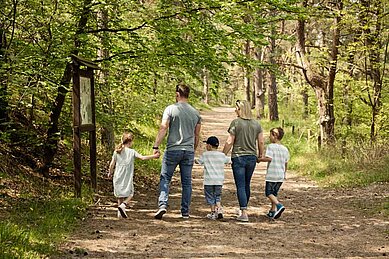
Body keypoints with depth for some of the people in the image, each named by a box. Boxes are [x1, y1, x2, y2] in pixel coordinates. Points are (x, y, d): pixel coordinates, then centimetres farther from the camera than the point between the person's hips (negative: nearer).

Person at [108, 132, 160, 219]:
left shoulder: (116, 152, 2)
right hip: (127, 178, -4)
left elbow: (112, 164, 4)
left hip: (117, 177, 4)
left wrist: (110, 173, 20)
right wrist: (154, 156, -7)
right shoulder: (132, 152, -7)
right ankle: (123, 205, -16)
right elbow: (142, 157, -15)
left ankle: (120, 212, 17)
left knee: (120, 195, 17)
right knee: (130, 194, 10)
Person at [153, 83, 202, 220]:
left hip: (173, 149, -3)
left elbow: (163, 128, -12)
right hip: (189, 151, 3)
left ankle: (163, 204, -14)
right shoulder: (195, 113, 9)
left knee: (165, 178, 3)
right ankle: (185, 212, 12)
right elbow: (197, 135, 14)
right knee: (186, 182, 9)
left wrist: (156, 146, -11)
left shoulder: (170, 109, -4)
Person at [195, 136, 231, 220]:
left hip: (209, 180, -3)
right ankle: (219, 209, -5)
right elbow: (228, 160, 21)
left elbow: (198, 161, 10)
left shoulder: (205, 155, -3)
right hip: (219, 180, 3)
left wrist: (194, 160, 31)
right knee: (217, 196, 13)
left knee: (210, 197, 7)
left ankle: (213, 212, 7)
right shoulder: (222, 155, 5)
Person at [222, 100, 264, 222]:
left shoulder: (235, 123, -9)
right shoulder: (256, 124, 5)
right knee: (247, 184, 19)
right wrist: (260, 155, 21)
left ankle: (244, 213, -12)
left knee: (240, 186, -4)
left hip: (238, 157, -5)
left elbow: (229, 142, -10)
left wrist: (223, 155, 0)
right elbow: (261, 142, 6)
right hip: (252, 157, 5)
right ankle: (243, 208, 31)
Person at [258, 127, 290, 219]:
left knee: (269, 193, 0)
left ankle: (279, 205, -21)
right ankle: (272, 211, 17)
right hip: (281, 175, 7)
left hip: (272, 174, -7)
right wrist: (284, 173, 29)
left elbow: (269, 158, -22)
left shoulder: (271, 146, -10)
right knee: (274, 193, 17)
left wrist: (259, 159, -7)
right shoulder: (285, 149, 10)